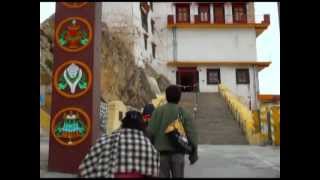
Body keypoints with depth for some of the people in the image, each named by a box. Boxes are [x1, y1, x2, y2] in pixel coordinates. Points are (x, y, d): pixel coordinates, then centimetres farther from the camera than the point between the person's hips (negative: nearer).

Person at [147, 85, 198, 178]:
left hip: (161, 152, 1)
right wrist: (194, 152, 5)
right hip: (177, 152, -1)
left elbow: (150, 131, -5)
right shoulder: (183, 113, 0)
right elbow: (191, 133, -5)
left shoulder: (158, 111, 2)